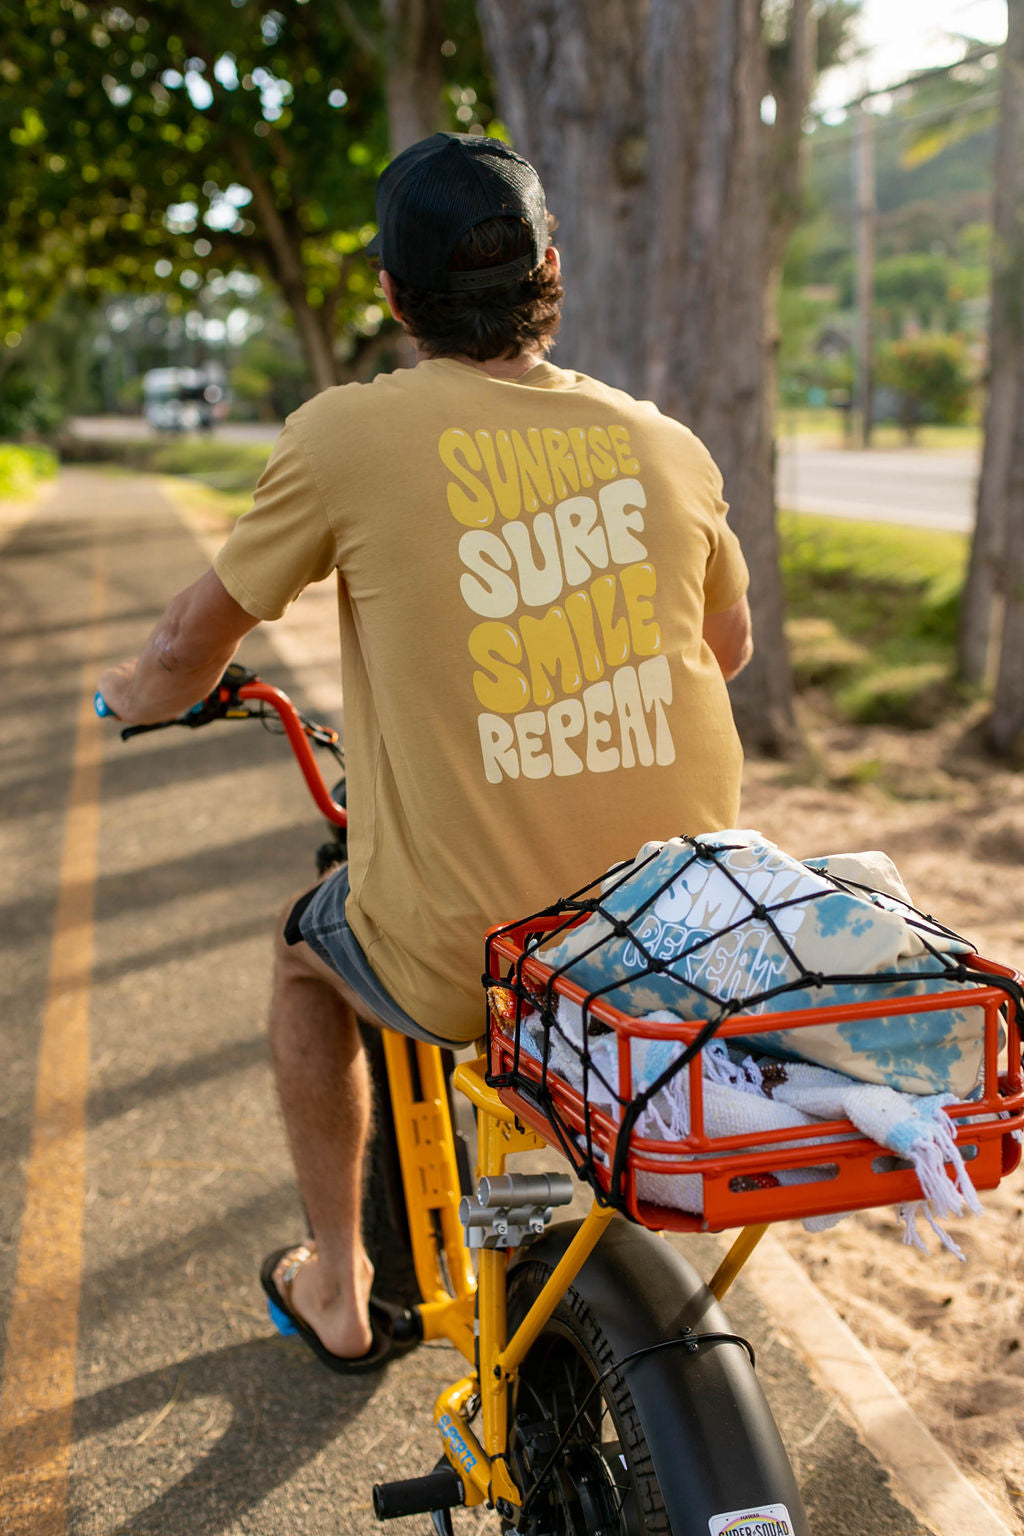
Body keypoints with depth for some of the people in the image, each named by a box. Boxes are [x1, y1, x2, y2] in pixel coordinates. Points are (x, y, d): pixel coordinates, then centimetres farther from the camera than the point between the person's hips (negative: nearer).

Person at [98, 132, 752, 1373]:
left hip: (463, 963, -3)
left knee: (307, 945, 29)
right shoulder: (668, 445, 2)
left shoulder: (347, 435, -8)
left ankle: (335, 1287, 41)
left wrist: (135, 691, 27)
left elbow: (194, 646, 4)